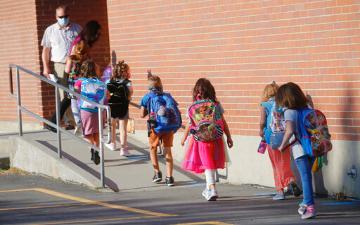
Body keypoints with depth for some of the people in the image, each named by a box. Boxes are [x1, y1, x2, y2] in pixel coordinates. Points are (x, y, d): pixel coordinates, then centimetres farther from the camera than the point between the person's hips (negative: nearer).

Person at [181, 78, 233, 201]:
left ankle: (212, 189, -9)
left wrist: (184, 138, 16)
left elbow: (189, 125, 1)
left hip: (201, 140, -1)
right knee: (212, 164, 16)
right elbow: (223, 123, 0)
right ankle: (209, 189, 29)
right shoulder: (216, 105, -3)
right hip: (216, 139, 1)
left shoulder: (193, 108, -5)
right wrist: (229, 137, 9)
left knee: (208, 165, 4)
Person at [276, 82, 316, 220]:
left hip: (300, 148, -6)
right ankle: (306, 203, 29)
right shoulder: (306, 108, 10)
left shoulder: (289, 111, -8)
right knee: (307, 176, 20)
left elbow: (290, 131, -22)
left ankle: (310, 207, -9)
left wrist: (283, 145, -9)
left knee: (305, 177, -5)